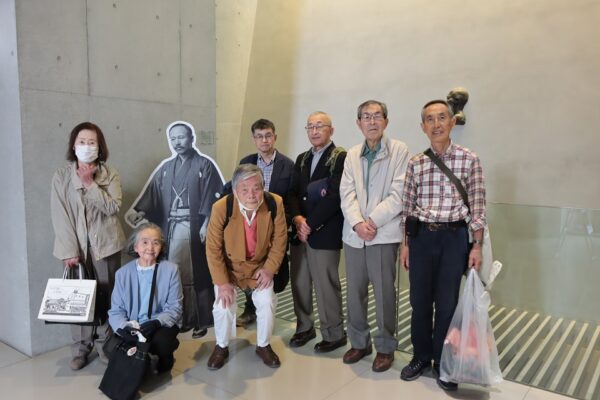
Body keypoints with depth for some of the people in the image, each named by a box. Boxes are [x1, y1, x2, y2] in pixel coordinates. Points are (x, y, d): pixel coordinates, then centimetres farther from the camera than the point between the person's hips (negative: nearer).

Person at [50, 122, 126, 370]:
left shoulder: (110, 174, 0)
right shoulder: (61, 176, -1)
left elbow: (113, 207, -12)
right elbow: (60, 217, -6)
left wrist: (90, 183, -17)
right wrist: (69, 251, -12)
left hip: (105, 245, 0)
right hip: (76, 246, 0)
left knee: (106, 295, 7)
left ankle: (105, 344, 23)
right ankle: (81, 348, 19)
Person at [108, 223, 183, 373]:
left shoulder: (171, 269, -6)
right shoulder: (123, 273, 0)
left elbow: (175, 308, -6)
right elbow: (116, 311, 0)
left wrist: (156, 322, -24)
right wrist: (125, 326, -21)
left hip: (162, 325, -2)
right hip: (132, 327, 2)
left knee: (160, 341, -33)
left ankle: (165, 359, 5)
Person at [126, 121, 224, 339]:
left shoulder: (205, 164, 0)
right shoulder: (165, 167, 13)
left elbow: (217, 195, -7)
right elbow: (152, 193, 4)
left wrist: (207, 224, -15)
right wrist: (139, 211, -13)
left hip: (195, 227, -4)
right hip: (171, 228, 4)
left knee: (198, 274, 2)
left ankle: (202, 320, 14)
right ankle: (185, 318, 18)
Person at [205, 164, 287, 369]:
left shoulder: (275, 203, -24)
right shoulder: (221, 208, -29)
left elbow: (279, 240, -8)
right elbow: (213, 248, -18)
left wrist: (270, 268, -10)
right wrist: (222, 282, -16)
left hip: (260, 265, 1)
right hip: (229, 266, -1)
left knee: (267, 304, -7)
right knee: (223, 305, -10)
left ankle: (263, 346, 22)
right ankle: (221, 347, 21)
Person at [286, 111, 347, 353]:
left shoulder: (341, 158, -6)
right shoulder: (302, 159, 16)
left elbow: (335, 197, -16)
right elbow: (293, 192, 10)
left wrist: (310, 224, -14)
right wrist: (297, 218, -9)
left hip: (324, 233, -6)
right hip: (299, 231, 7)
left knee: (326, 285, 0)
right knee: (299, 282, 12)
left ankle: (334, 334, 17)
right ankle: (304, 327, 29)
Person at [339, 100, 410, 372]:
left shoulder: (399, 151, -2)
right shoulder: (352, 155, 12)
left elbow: (398, 194, -9)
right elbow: (347, 193, 3)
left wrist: (372, 221, -14)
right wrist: (357, 223, -13)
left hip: (384, 234, -4)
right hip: (353, 234, 4)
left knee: (384, 293, 3)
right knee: (354, 292, 11)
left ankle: (385, 347, 22)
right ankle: (359, 342, 29)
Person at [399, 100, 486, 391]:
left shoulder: (469, 160, -3)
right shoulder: (415, 163, 4)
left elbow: (477, 206, -2)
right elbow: (408, 205, 7)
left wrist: (477, 246, -6)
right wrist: (405, 243, 6)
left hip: (454, 238, -2)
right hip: (421, 236, 2)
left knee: (447, 302, 7)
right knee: (420, 300, 10)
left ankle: (443, 362, 27)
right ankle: (421, 356, 30)